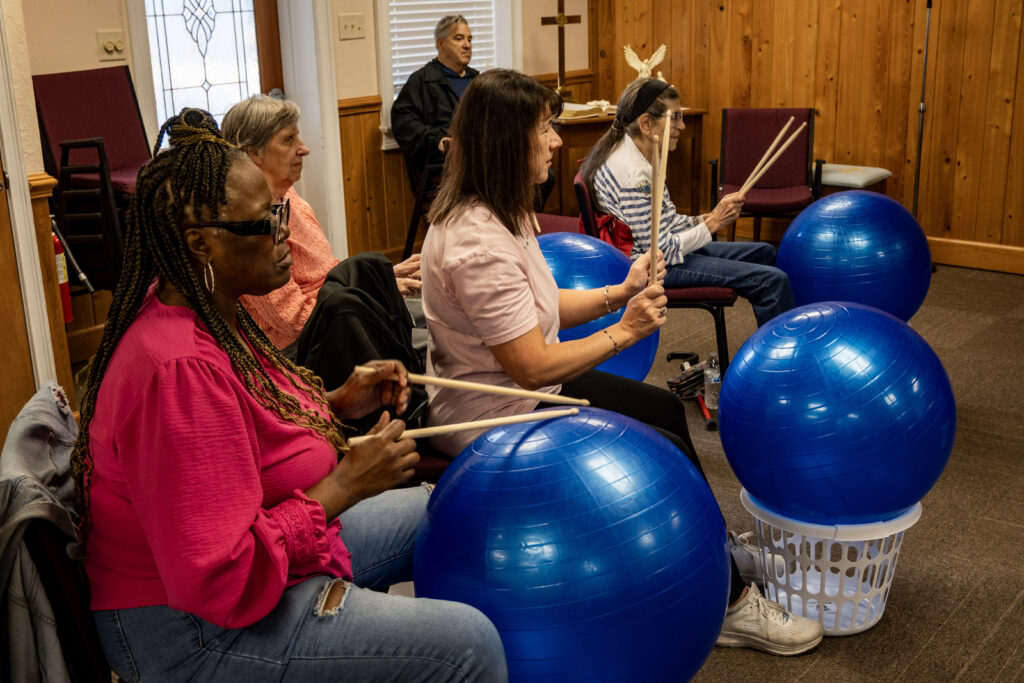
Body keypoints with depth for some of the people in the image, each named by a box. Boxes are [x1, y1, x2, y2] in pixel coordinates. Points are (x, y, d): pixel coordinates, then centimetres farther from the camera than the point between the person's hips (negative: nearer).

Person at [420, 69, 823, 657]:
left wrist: (619, 294, -5)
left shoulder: (500, 213, 3)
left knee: (665, 409, 15)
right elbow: (532, 367, -28)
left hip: (517, 387, 10)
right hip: (493, 417, -10)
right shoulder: (478, 244, -30)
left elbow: (536, 308, 9)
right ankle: (731, 604, 10)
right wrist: (625, 330, -17)